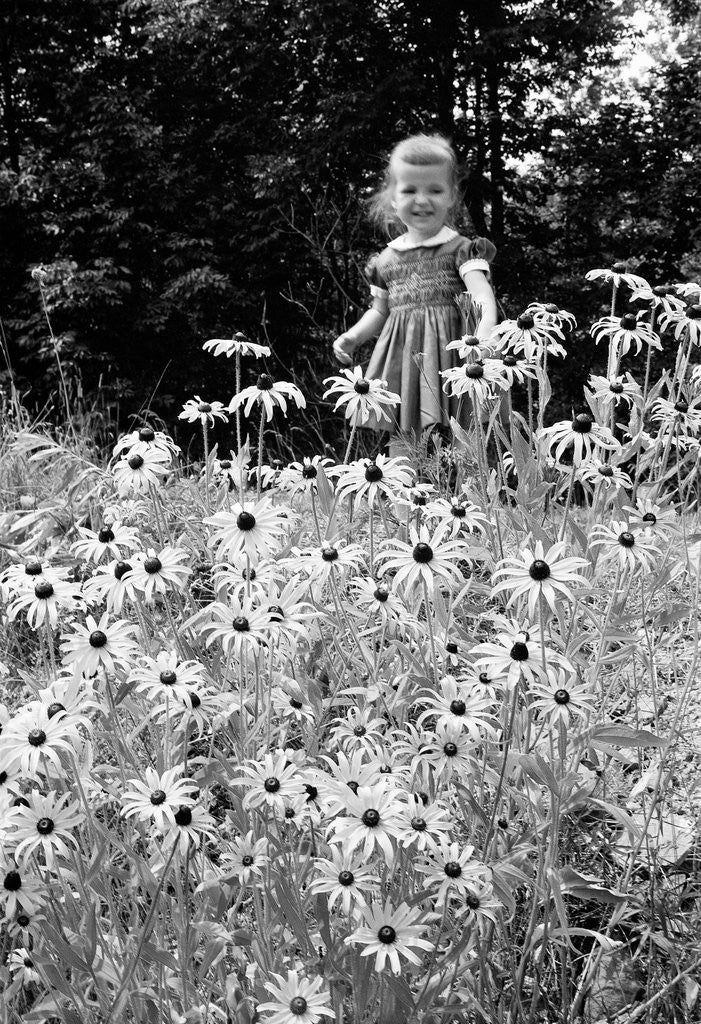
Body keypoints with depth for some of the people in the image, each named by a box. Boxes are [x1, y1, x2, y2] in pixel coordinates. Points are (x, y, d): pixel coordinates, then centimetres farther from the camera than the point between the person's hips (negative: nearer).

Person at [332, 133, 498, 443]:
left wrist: (485, 333, -36)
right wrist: (352, 337, 6)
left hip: (447, 353, -4)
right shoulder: (387, 260, 12)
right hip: (401, 362, 4)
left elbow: (483, 295, -16)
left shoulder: (460, 249, -2)